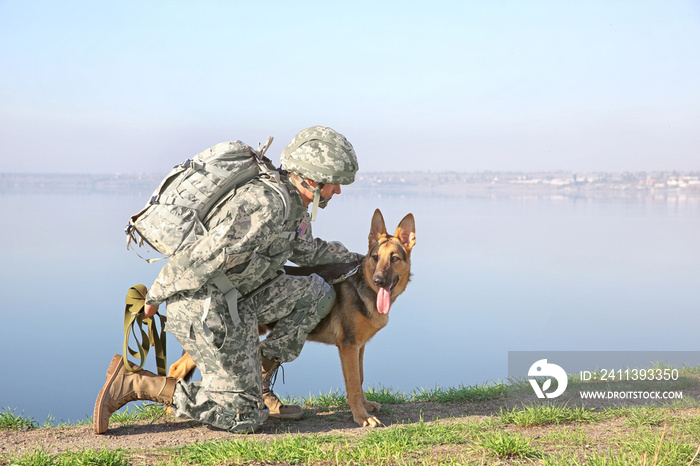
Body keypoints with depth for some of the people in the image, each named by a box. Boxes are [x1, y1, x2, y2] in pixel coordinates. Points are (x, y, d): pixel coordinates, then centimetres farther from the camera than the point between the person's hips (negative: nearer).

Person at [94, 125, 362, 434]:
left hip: (235, 296, 10)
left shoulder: (293, 204, 8)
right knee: (243, 417, -6)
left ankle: (257, 383, 11)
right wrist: (156, 296, -13)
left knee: (318, 294, 6)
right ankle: (132, 383, -3)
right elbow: (203, 259, -25)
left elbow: (305, 249, 29)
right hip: (203, 306, -10)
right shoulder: (266, 207, -25)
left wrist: (358, 260, 31)